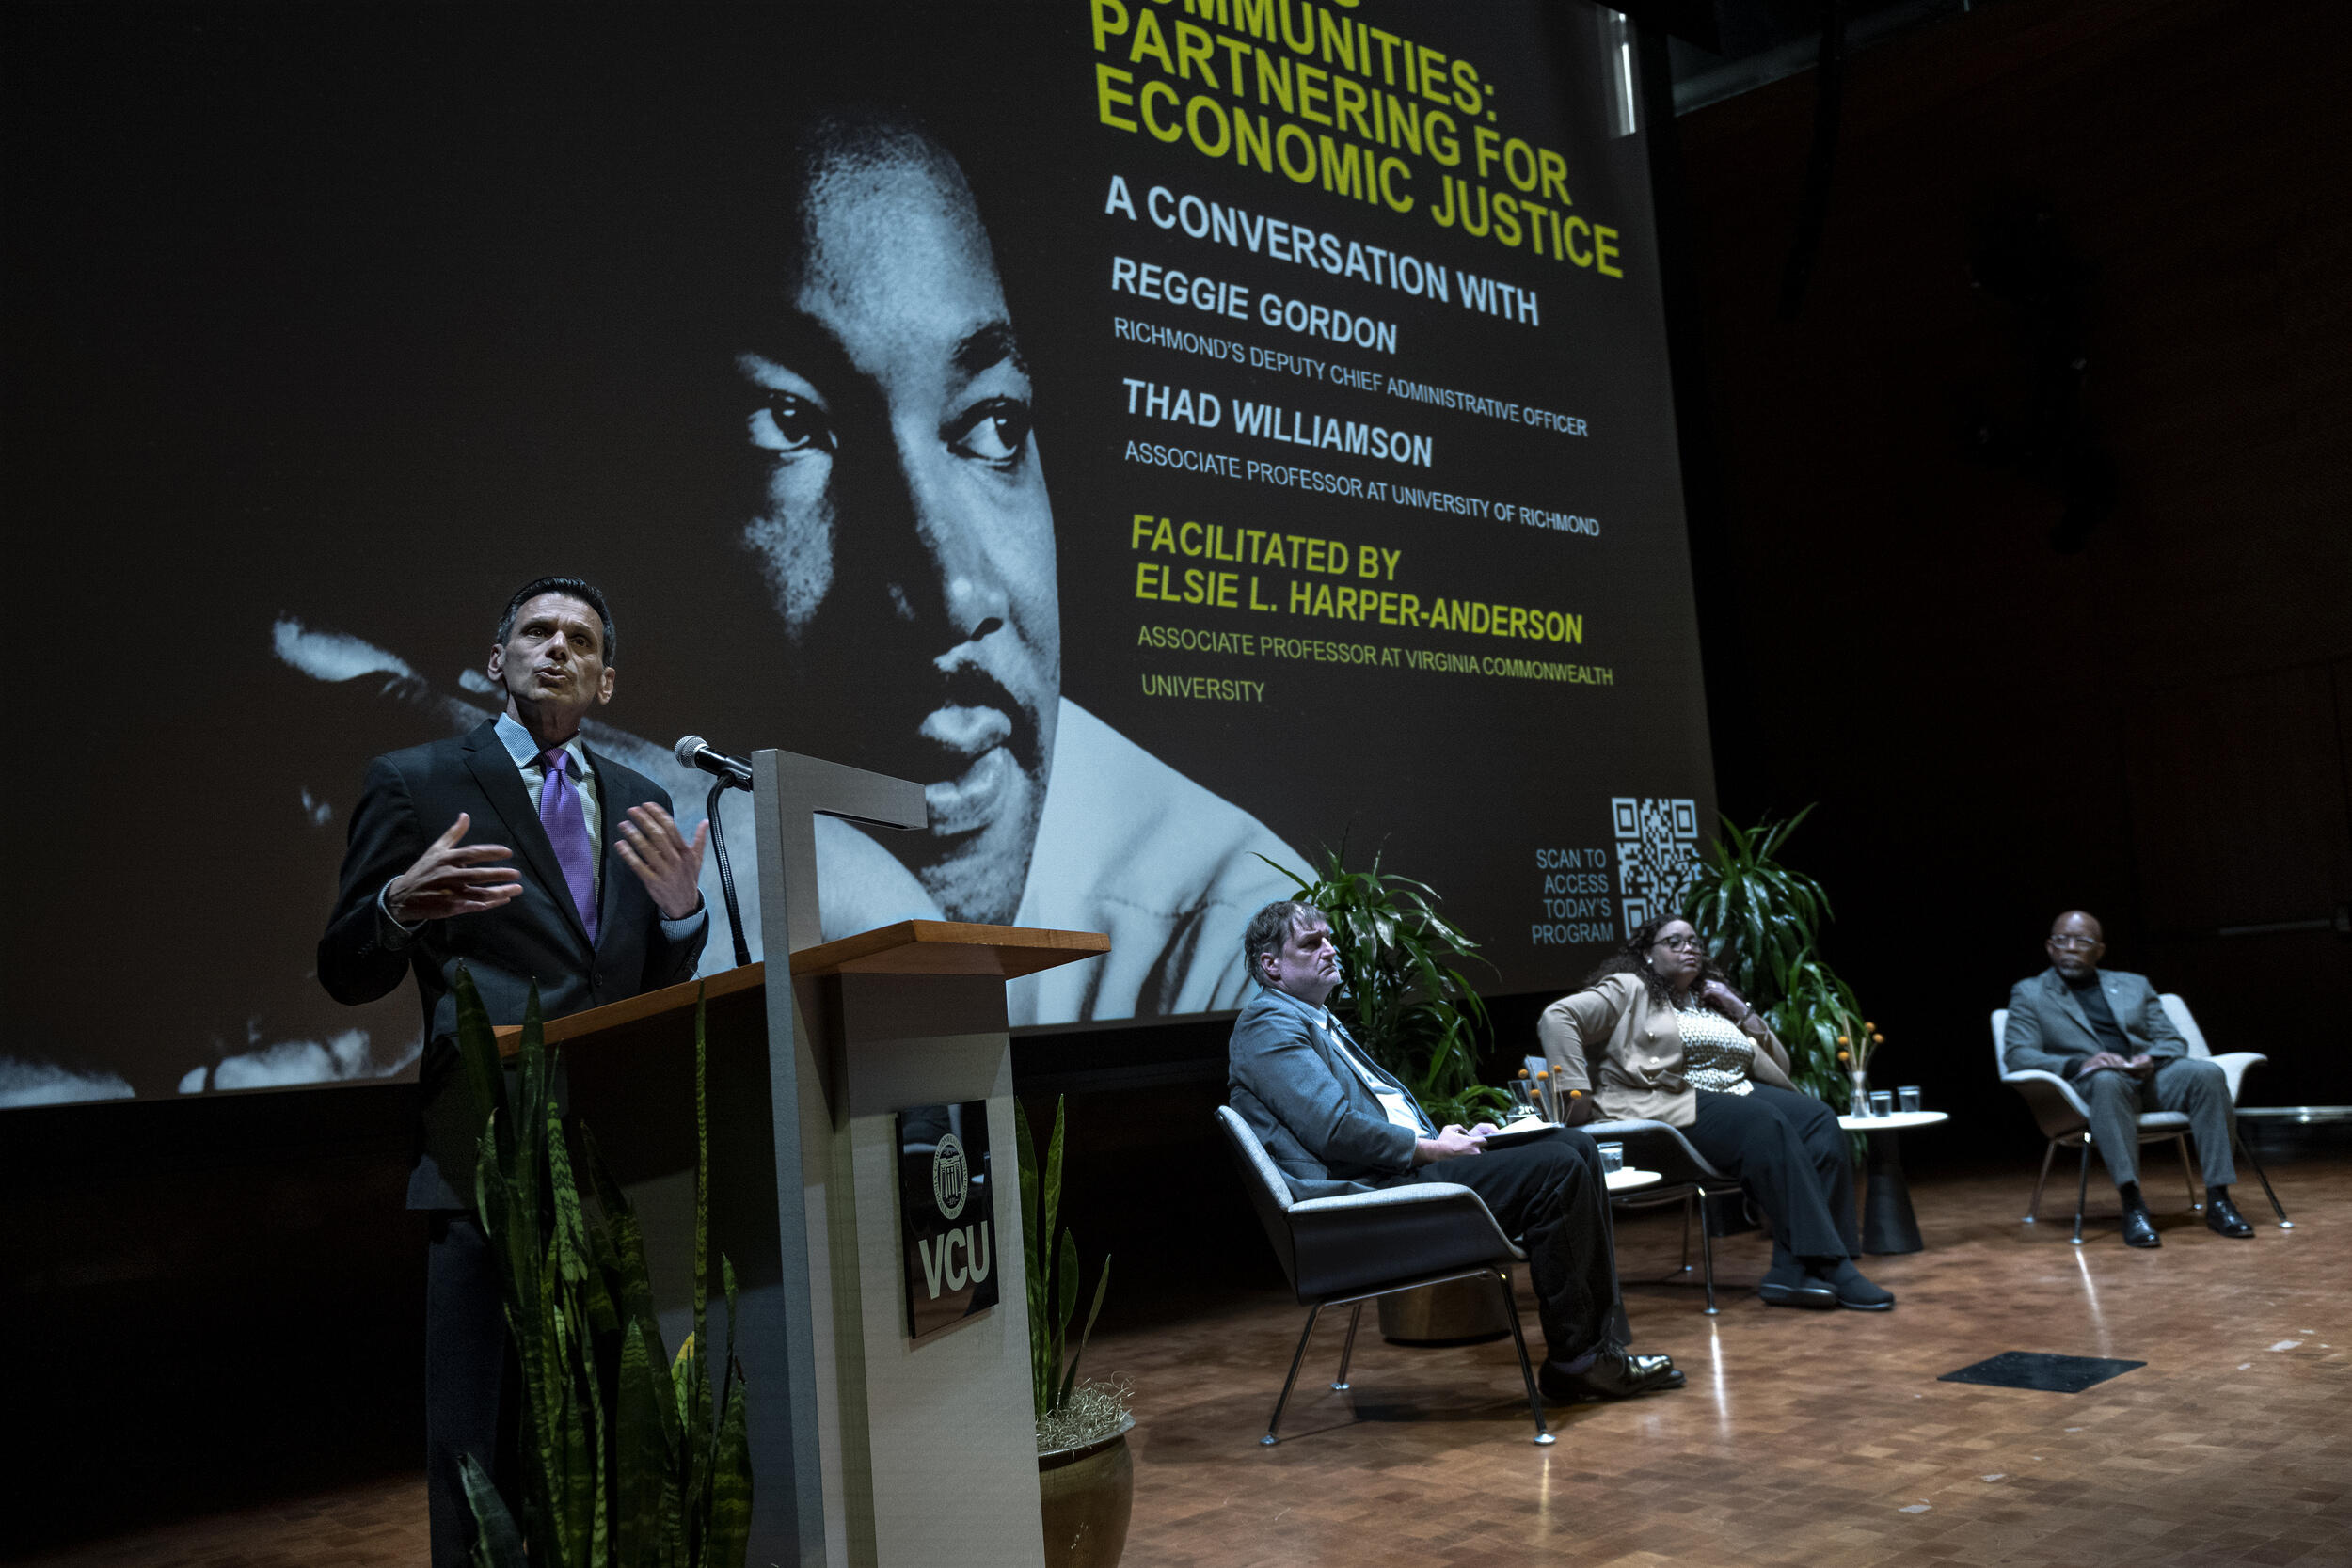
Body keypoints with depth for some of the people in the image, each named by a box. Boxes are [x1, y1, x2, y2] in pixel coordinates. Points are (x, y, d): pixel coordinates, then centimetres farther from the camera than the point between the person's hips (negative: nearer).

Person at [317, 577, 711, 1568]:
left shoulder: (639, 803, 16)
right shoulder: (415, 783, 4)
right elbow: (345, 975, 2)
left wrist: (680, 909, -5)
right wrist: (398, 907, -20)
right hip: (485, 1160, -4)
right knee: (470, 1457, -3)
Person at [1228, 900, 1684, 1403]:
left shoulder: (1319, 1022, 24)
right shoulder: (1268, 1027, -8)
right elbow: (1334, 1131, -19)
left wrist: (1448, 1135, 8)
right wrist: (1431, 1148, -11)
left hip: (1402, 1168, 11)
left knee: (1575, 1146, 2)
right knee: (1557, 1169, -20)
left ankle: (1598, 1340, 2)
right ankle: (1576, 1360, -10)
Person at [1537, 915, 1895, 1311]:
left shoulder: (1713, 1000, 27)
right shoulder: (1629, 990, 9)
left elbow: (1779, 1067, 26)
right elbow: (1557, 1016, -5)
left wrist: (1743, 1012, 13)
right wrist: (1577, 1088, -16)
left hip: (1742, 1094, 7)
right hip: (1672, 1105, -7)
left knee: (1819, 1120, -22)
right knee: (1766, 1125, -33)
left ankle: (1791, 1269, -29)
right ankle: (1830, 1267, -33)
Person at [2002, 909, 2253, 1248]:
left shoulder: (2135, 986, 25)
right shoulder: (2029, 994, 14)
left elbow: (2174, 1042, 18)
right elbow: (2016, 1055, 0)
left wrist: (2152, 1059, -8)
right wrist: (2077, 1064, -18)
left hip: (2151, 1076, 4)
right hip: (2089, 1084, -4)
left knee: (2207, 1073, -27)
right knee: (2107, 1080, -39)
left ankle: (2217, 1201, -27)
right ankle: (2133, 1206, -44)